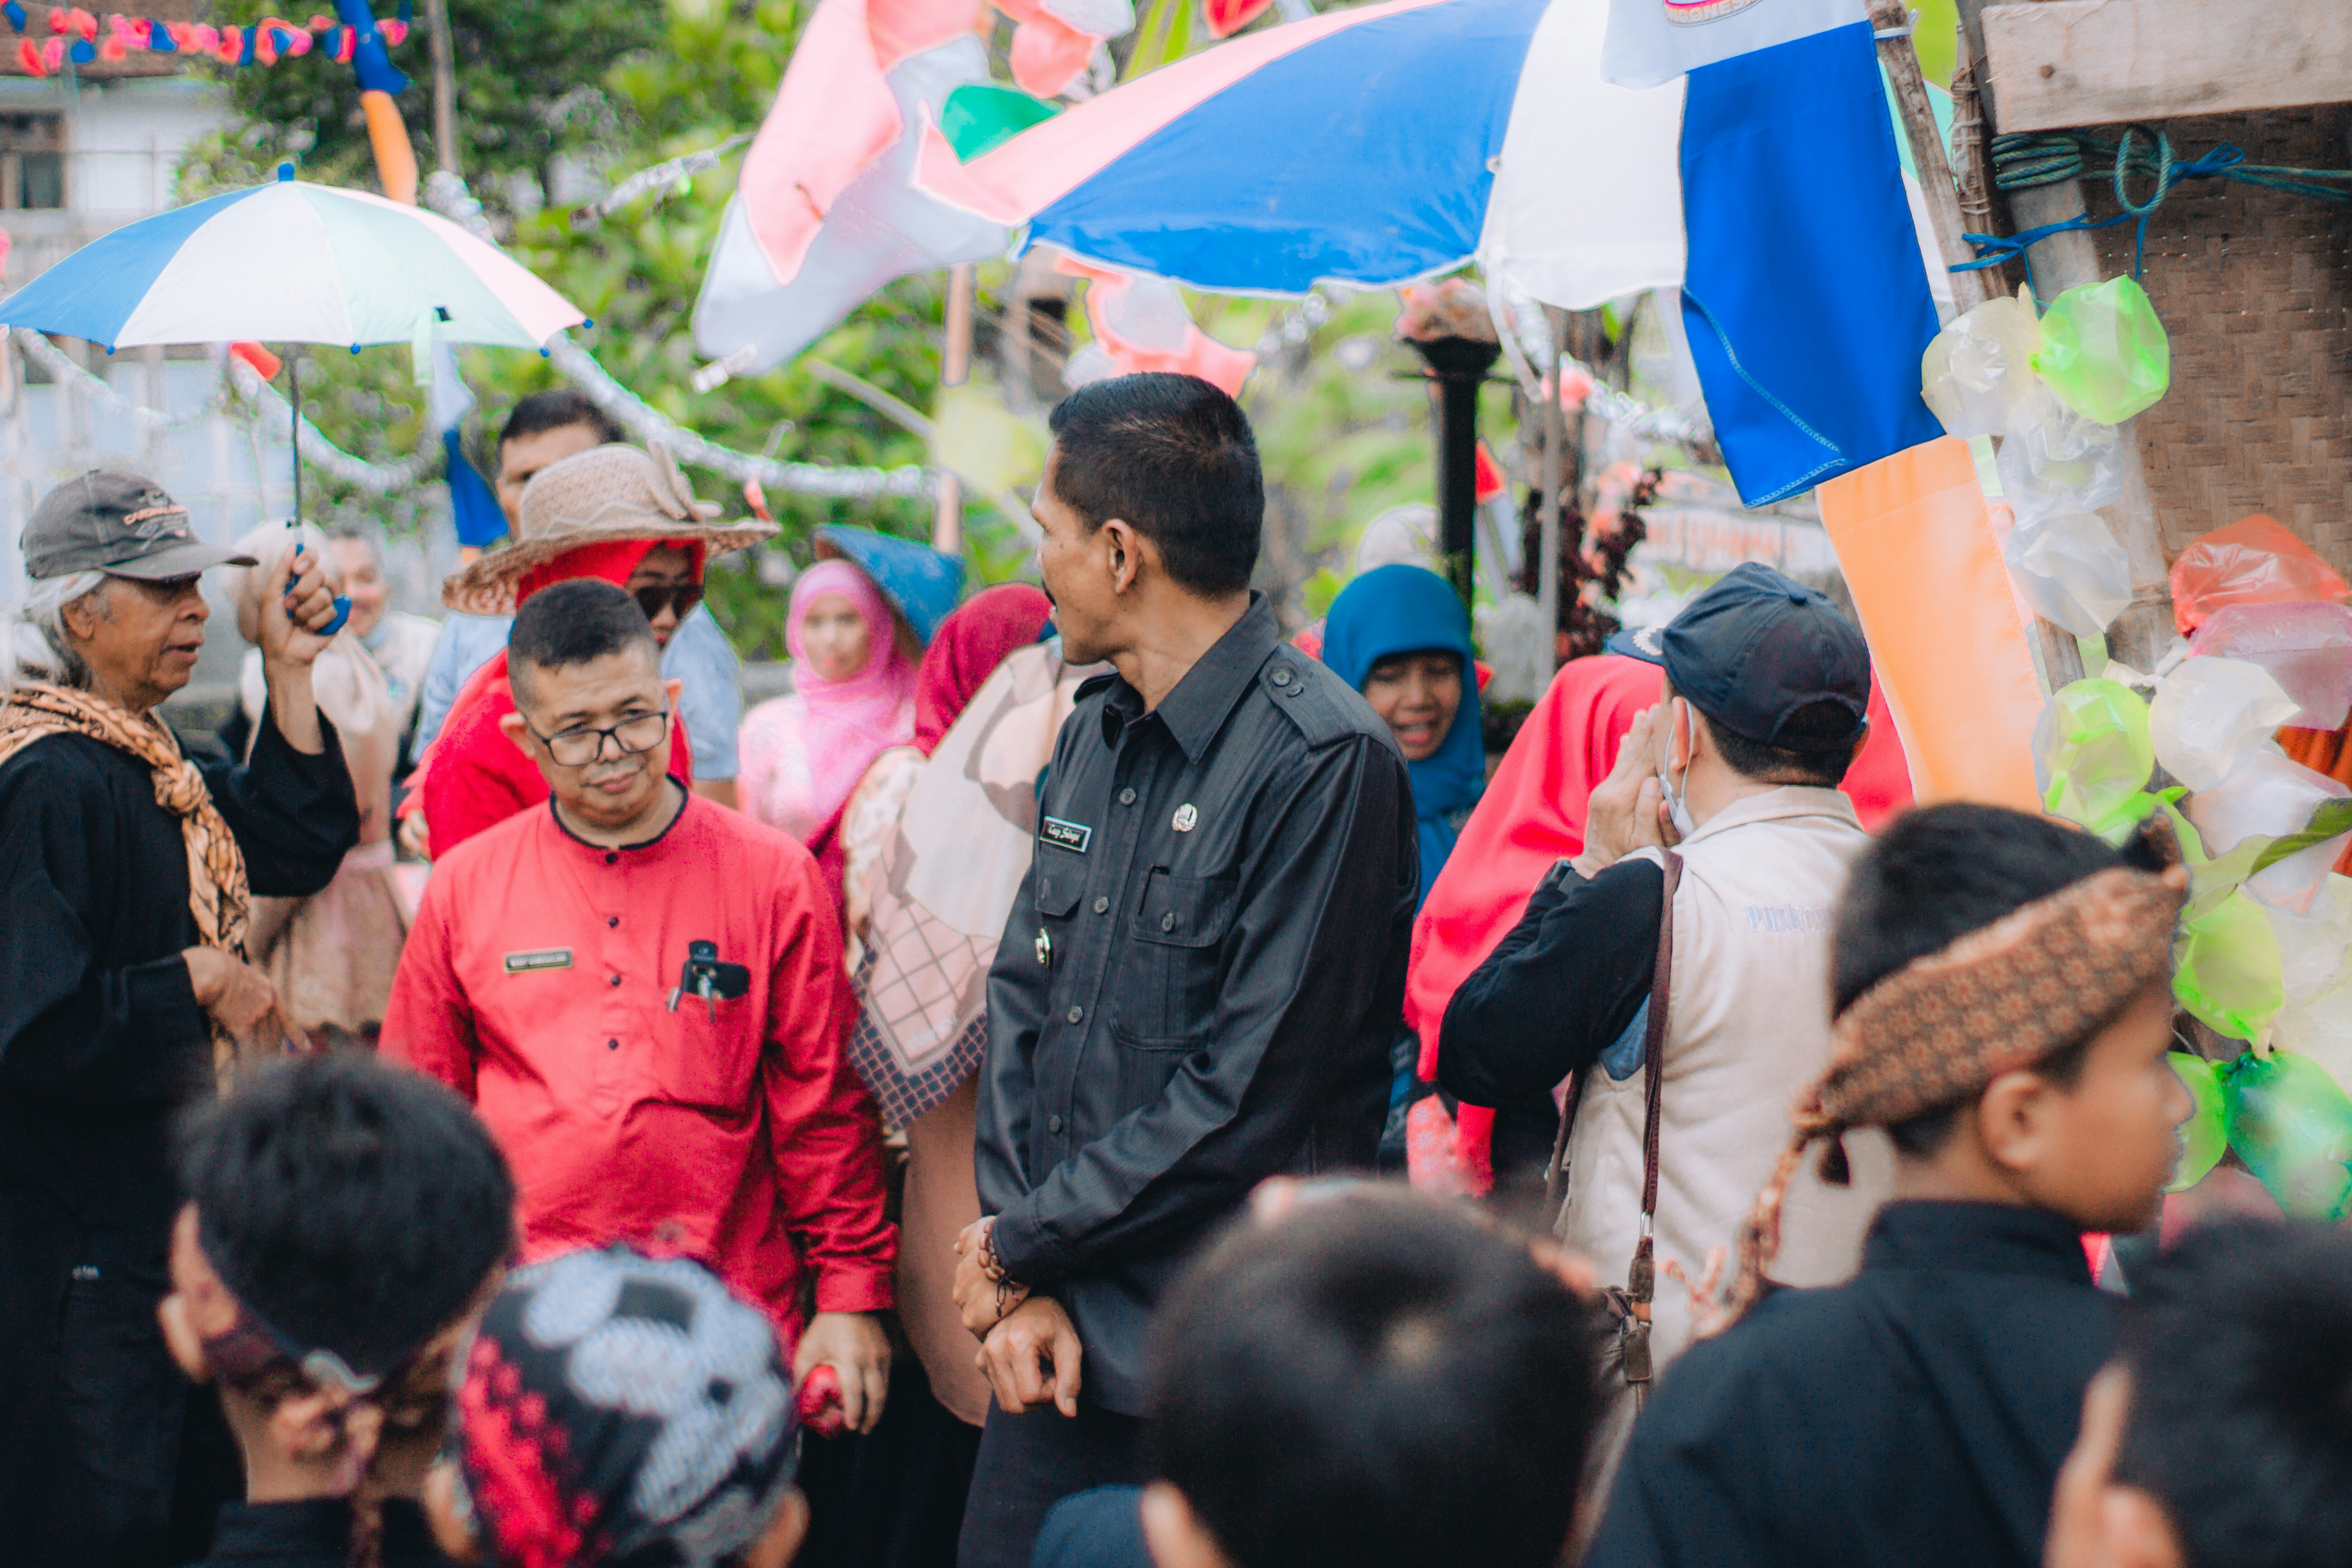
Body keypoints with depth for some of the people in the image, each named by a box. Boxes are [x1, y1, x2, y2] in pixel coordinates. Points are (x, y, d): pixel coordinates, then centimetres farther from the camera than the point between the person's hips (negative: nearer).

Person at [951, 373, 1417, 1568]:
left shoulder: (1324, 763, -15)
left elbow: (1247, 1102, -17)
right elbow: (1020, 1007, 10)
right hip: (1059, 1336, 7)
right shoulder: (1096, 733, 10)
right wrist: (1019, 1284, -2)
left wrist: (1021, 1245, -8)